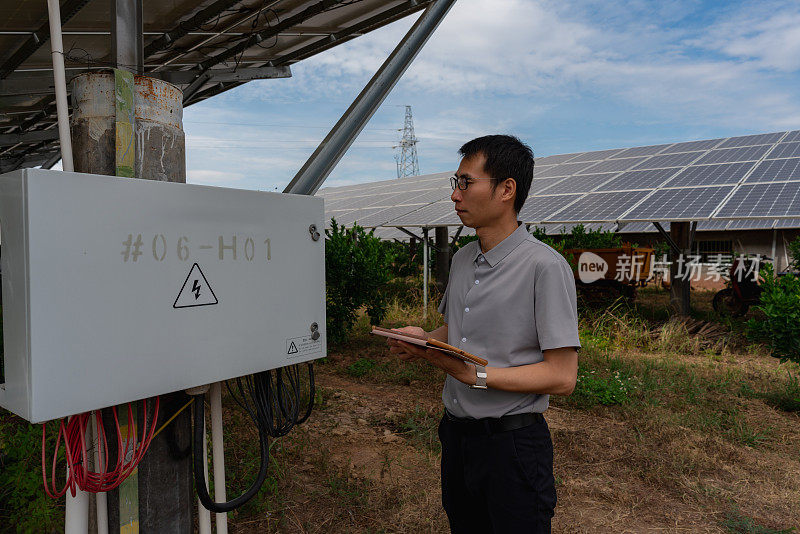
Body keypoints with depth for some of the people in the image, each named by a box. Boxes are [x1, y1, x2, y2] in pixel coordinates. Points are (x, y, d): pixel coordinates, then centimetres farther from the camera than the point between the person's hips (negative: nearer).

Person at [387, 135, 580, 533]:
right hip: (456, 434, 7)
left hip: (512, 443, -7)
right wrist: (423, 340, 0)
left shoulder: (545, 267, -18)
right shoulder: (462, 259, 7)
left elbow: (561, 377, -19)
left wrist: (476, 375, -25)